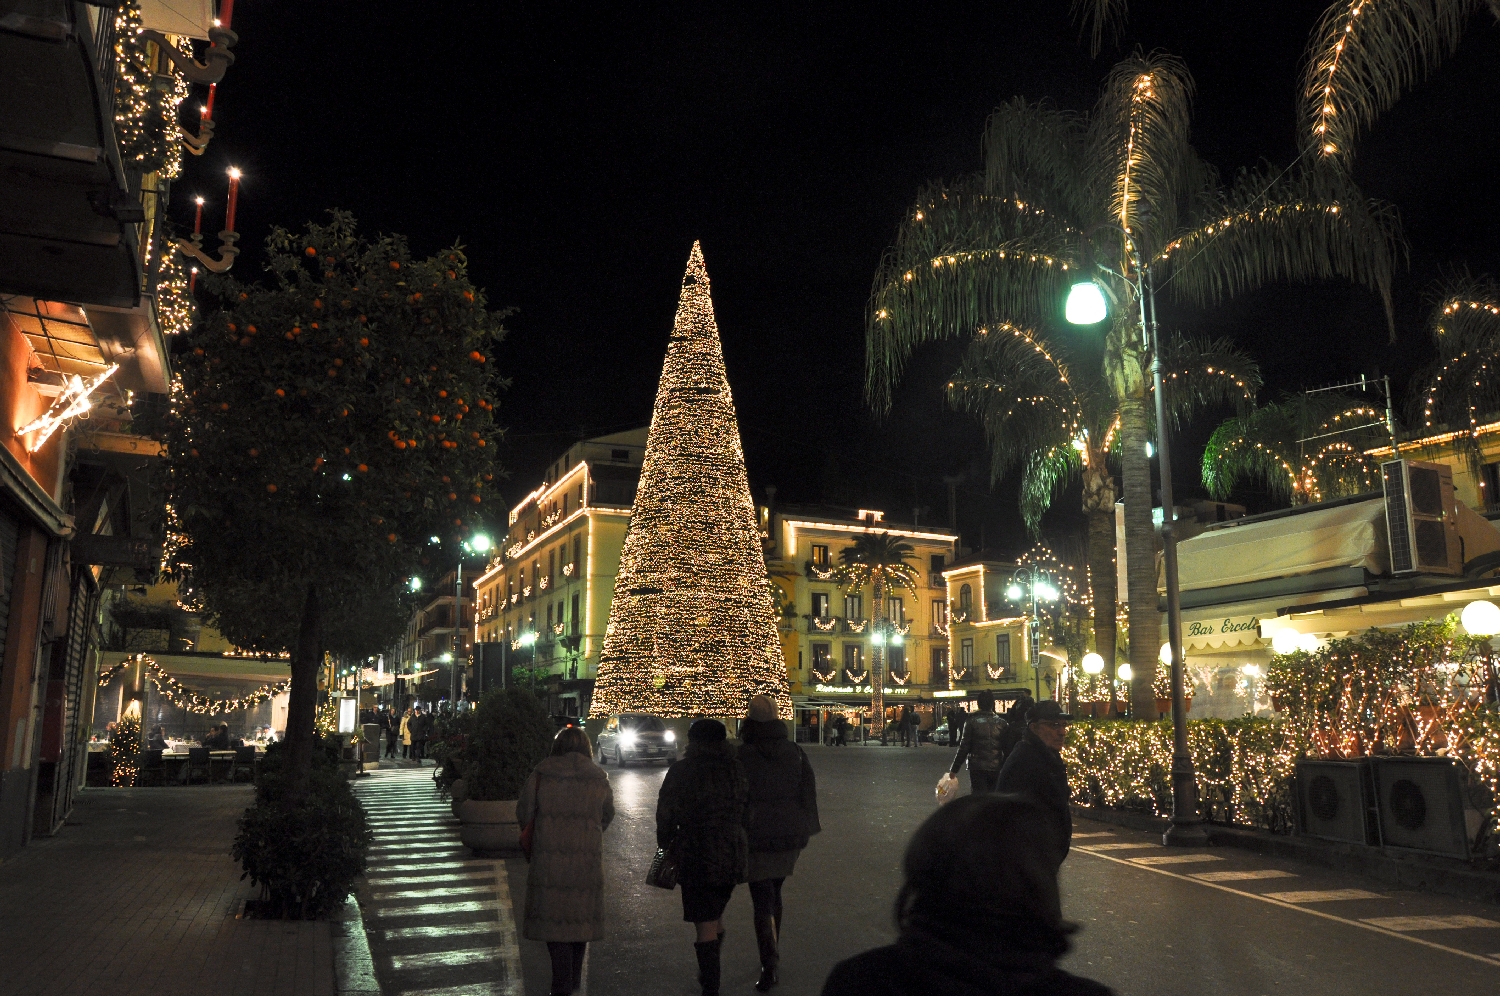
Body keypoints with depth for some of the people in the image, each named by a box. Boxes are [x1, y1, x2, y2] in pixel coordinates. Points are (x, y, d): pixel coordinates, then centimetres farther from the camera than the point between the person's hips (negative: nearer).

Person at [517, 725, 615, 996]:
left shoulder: (541, 775, -5)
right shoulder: (599, 779, 3)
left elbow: (524, 813, 0)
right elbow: (607, 816, 12)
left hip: (549, 858, -2)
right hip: (587, 859, 3)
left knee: (554, 916, 5)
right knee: (580, 915, 16)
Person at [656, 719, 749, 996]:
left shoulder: (681, 772, -9)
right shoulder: (737, 770, 5)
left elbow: (666, 815, -7)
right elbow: (746, 811, 10)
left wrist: (666, 845, 8)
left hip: (696, 857, -5)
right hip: (733, 856, 5)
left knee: (706, 926, 2)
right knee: (716, 916, 23)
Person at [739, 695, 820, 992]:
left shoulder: (742, 756, -12)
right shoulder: (795, 753, 2)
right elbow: (809, 792, 5)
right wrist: (805, 829, 12)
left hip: (757, 837, -5)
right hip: (789, 836, 5)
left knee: (762, 900, 0)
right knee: (774, 894, 21)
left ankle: (770, 966, -7)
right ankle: (773, 954, 30)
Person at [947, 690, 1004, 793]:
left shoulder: (972, 722, -6)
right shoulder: (1001, 723, 2)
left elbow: (964, 747, -7)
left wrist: (954, 769, -1)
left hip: (977, 768, -2)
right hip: (996, 768, 3)